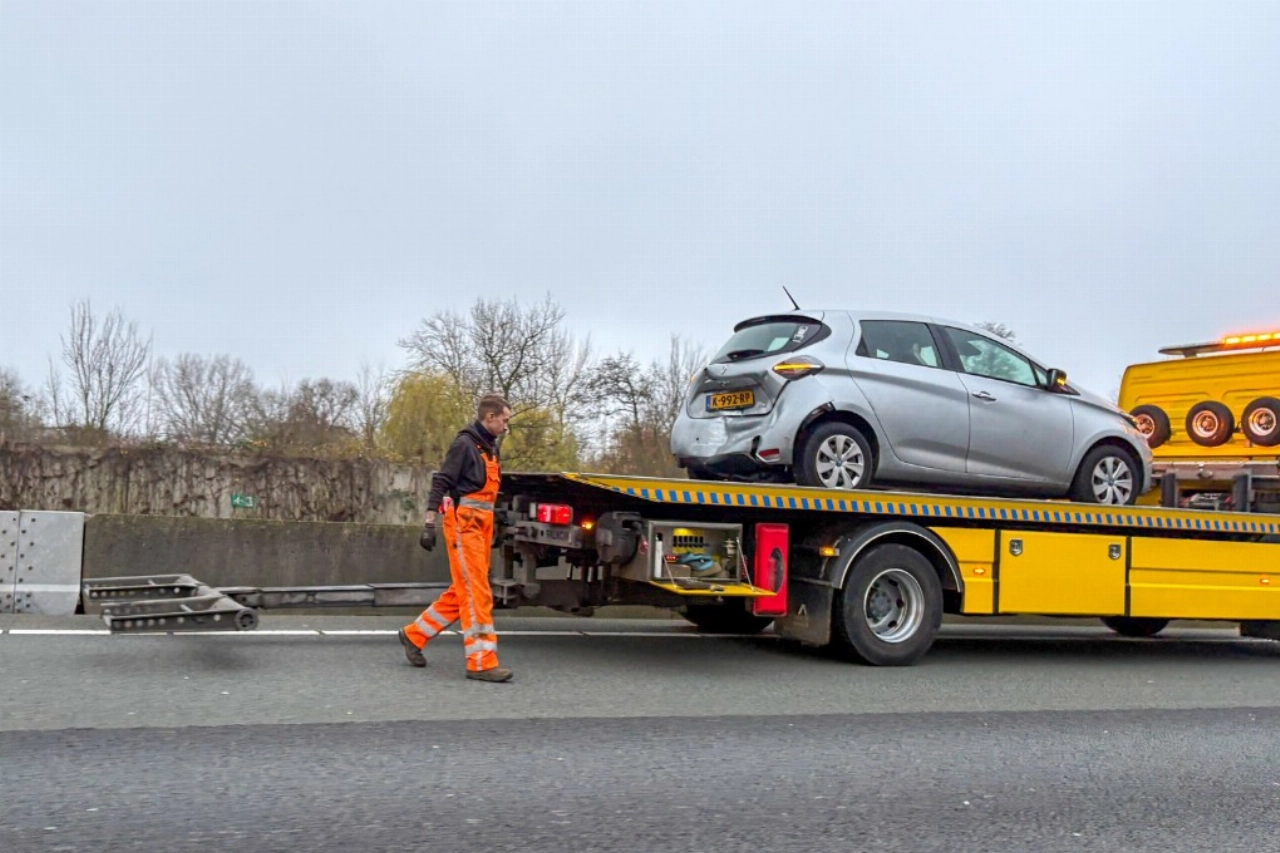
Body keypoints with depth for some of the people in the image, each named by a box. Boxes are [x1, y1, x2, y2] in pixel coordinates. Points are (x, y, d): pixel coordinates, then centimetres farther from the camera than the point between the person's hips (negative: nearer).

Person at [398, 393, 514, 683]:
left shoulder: (490, 447, 17)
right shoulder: (465, 444, -9)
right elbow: (440, 483, -13)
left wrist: (491, 530, 21)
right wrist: (430, 523, -19)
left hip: (482, 525, 9)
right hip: (464, 522, -9)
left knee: (462, 592, 13)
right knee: (476, 593, -10)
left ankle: (415, 634, 25)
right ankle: (481, 662, -8)